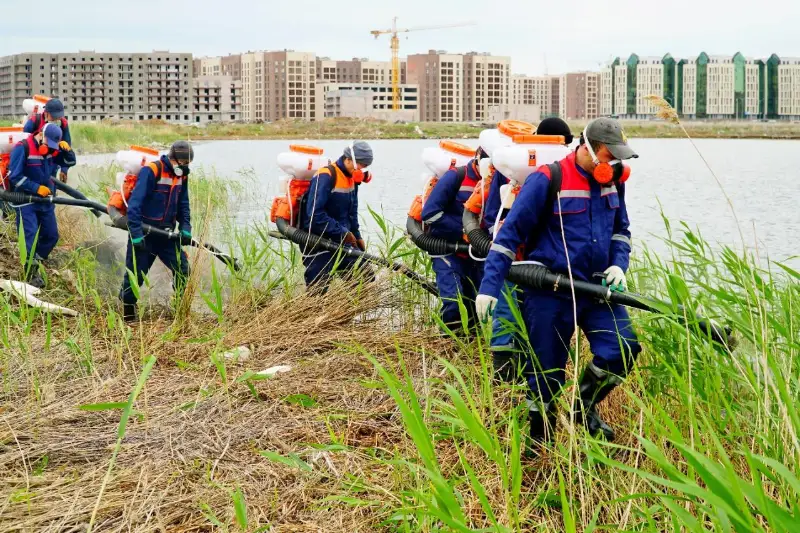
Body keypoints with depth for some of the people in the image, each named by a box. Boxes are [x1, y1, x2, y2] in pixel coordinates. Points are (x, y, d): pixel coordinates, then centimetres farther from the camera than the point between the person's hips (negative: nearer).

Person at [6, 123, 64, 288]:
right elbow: (15, 177, -19)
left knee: (51, 235, 10)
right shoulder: (22, 148, -17)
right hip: (25, 201, -7)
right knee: (30, 236, -11)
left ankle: (35, 261, 28)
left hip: (45, 200, 7)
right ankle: (32, 273, -8)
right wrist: (37, 188, -24)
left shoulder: (51, 150, 3)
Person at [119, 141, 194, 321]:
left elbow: (183, 204, 17)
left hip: (166, 234, 7)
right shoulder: (151, 171, -18)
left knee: (183, 269, 0)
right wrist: (136, 234, -27)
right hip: (143, 233, -7)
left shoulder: (181, 175, 6)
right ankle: (127, 315, 15)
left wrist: (185, 228, 2)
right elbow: (134, 203, -23)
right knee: (135, 274, -1)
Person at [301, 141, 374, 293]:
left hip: (342, 240, 8)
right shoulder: (326, 176, -19)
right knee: (318, 289, -6)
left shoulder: (351, 177, 8)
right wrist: (343, 233, -20)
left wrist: (356, 236, 14)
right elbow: (315, 214, -26)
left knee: (366, 276, 3)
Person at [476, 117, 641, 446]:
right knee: (547, 370, 2)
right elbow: (510, 233, -13)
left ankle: (586, 407, 18)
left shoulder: (612, 181, 6)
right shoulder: (547, 180, -14)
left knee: (622, 348, -9)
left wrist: (618, 264, 1)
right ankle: (540, 437, 25)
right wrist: (489, 286, -17)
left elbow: (620, 230, 21)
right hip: (549, 293, -5)